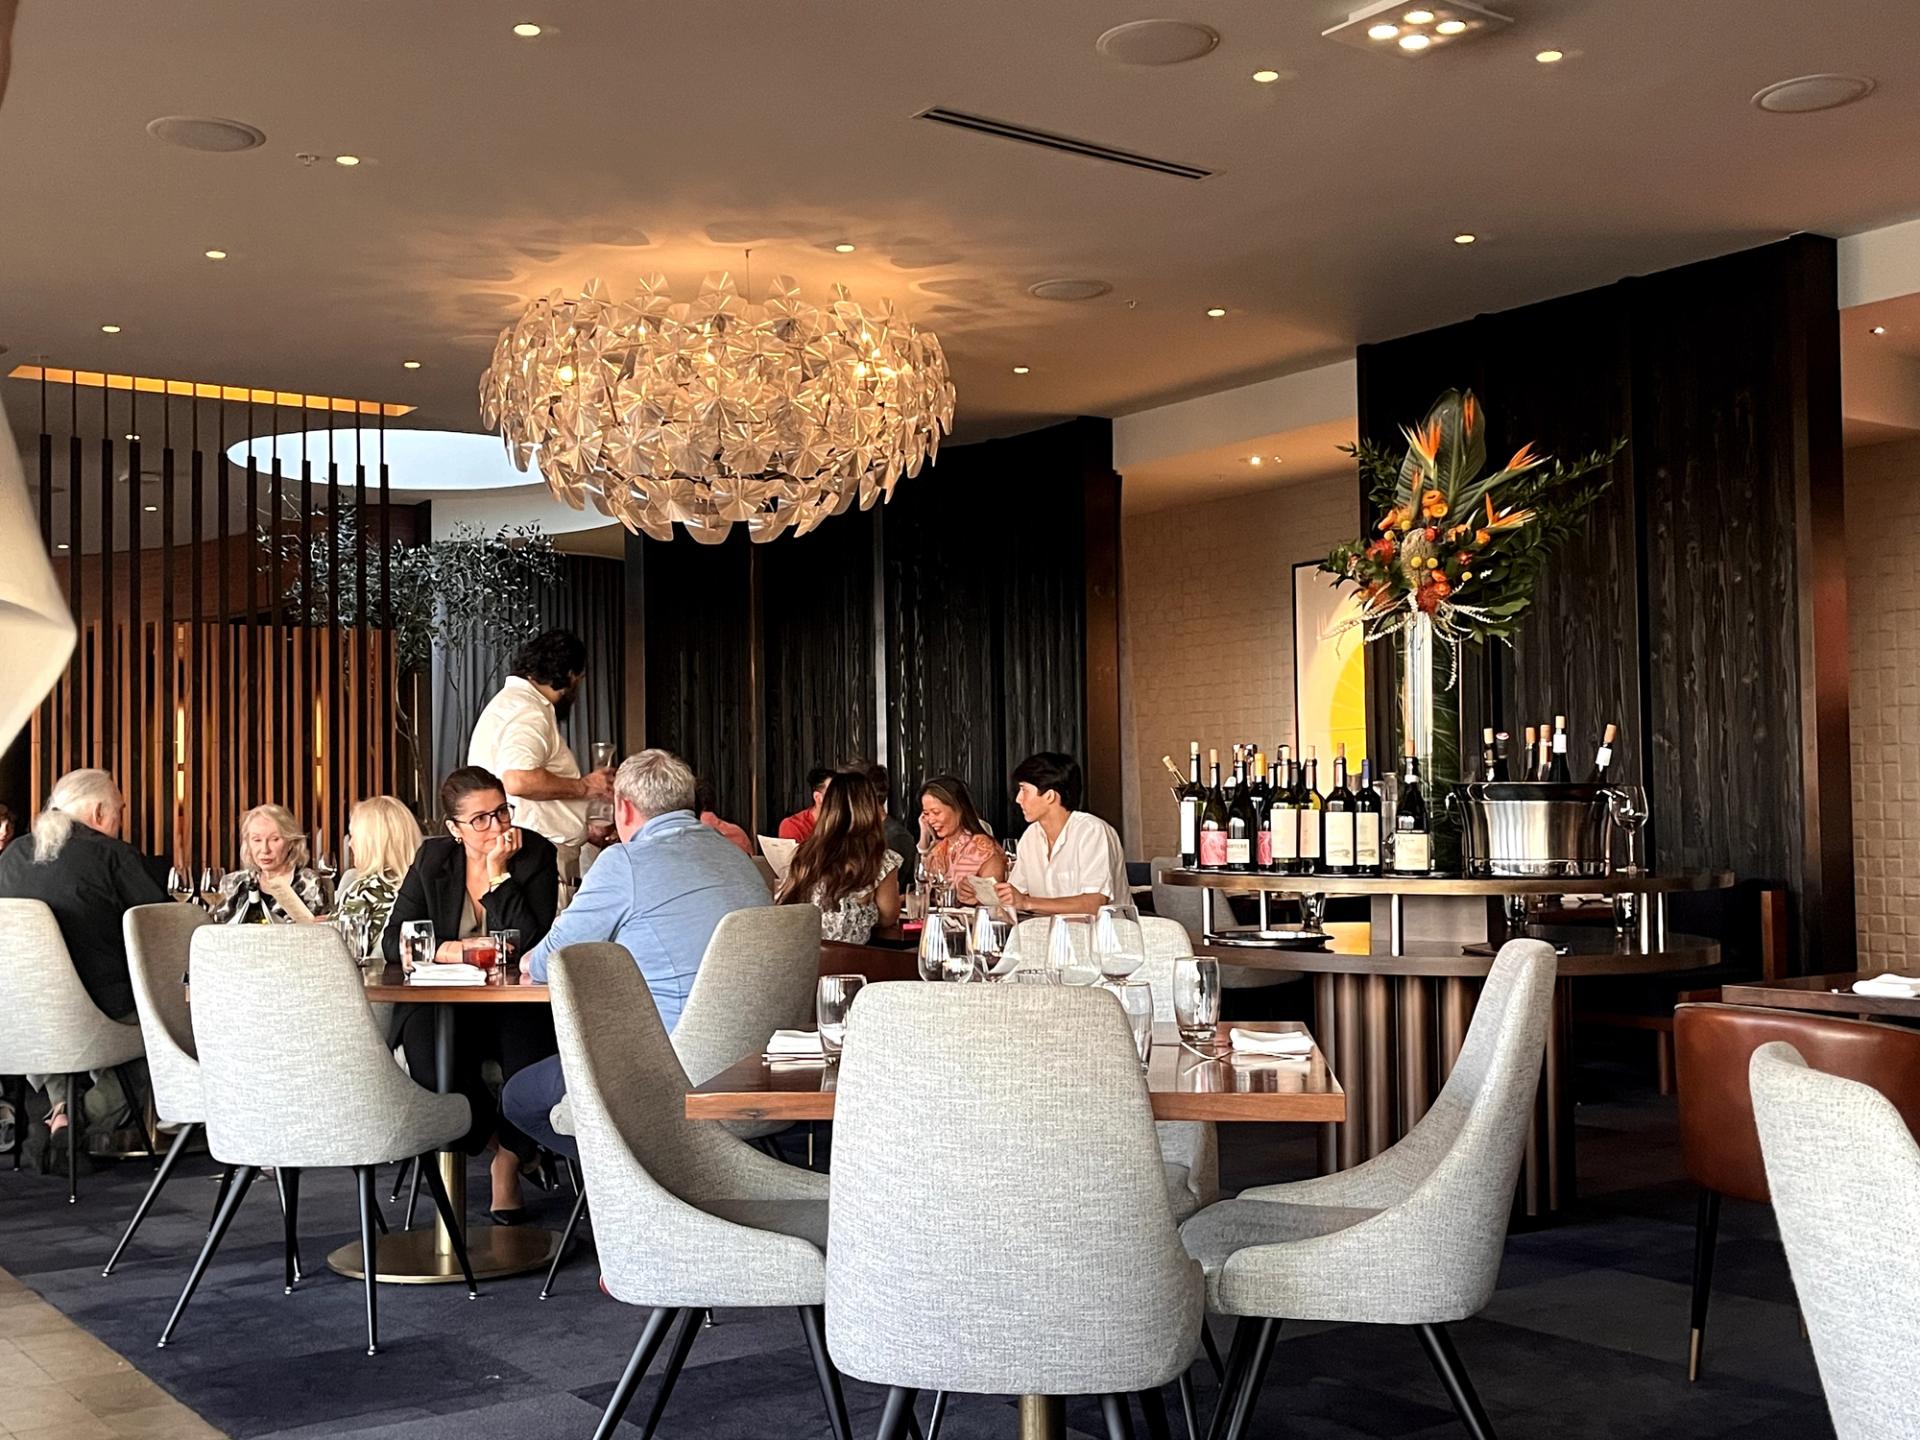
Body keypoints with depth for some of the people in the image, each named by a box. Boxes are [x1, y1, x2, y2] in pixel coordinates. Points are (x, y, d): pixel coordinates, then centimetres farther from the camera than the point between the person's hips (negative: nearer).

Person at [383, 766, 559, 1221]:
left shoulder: (537, 854, -4)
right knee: (424, 1045, -31)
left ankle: (509, 1159, -5)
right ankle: (481, 1135, -1)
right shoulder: (433, 857, 5)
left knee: (529, 1045, -33)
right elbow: (394, 940, 3)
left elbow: (531, 945, -15)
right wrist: (443, 950, -16)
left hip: (517, 1000, -1)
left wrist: (499, 874, -17)